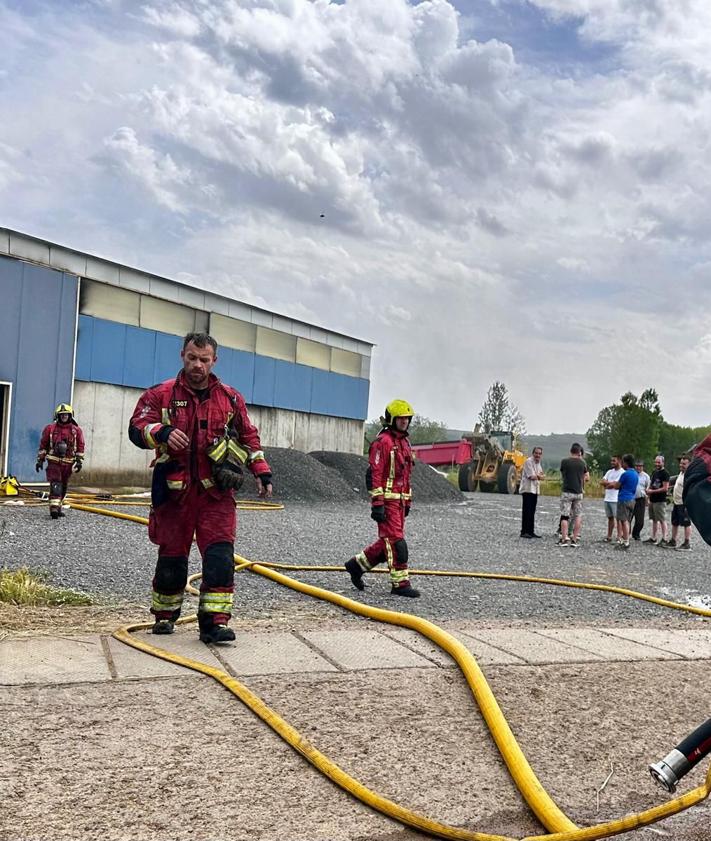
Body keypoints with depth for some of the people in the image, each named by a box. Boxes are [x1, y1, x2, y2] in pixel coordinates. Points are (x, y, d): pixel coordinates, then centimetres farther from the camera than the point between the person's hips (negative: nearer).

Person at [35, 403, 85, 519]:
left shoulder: (76, 430, 3)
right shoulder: (50, 429, 1)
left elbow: (80, 447, 5)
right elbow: (43, 445, 5)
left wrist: (79, 461, -1)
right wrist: (40, 460, 3)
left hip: (68, 463, 3)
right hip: (54, 462, -3)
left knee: (63, 487, 12)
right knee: (55, 485, -15)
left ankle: (58, 507, 25)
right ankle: (54, 508, -23)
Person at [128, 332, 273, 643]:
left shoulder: (230, 398, 10)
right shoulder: (161, 394, 3)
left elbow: (249, 437, 18)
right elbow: (137, 428, -5)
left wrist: (262, 471, 10)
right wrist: (162, 433, -26)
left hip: (216, 493, 1)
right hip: (175, 491, -1)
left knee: (220, 557, -11)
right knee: (171, 558, 9)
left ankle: (214, 622, -6)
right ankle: (165, 616, 29)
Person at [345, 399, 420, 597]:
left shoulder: (405, 442, 16)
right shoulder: (383, 441, -12)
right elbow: (373, 474, -17)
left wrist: (408, 501, 21)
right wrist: (377, 504, -21)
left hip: (399, 500, 9)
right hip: (387, 500, -9)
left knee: (388, 541, 12)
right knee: (396, 541, -7)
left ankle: (357, 564, 25)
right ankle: (400, 583, 0)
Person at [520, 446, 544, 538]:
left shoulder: (538, 463, 17)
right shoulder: (528, 462, -11)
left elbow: (543, 476, 12)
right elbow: (532, 476, -18)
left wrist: (537, 475, -9)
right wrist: (539, 476, 0)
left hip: (535, 490, 9)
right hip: (527, 489, -9)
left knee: (532, 511, 10)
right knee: (526, 511, -9)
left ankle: (531, 531, 15)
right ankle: (524, 532, -9)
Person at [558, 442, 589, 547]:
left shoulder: (564, 461, -5)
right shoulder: (582, 463, 1)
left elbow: (562, 475, 7)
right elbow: (587, 477, 9)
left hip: (566, 492, -2)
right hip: (578, 492, 2)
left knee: (564, 516, 0)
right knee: (578, 516, 8)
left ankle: (564, 539, -5)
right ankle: (575, 539, 6)